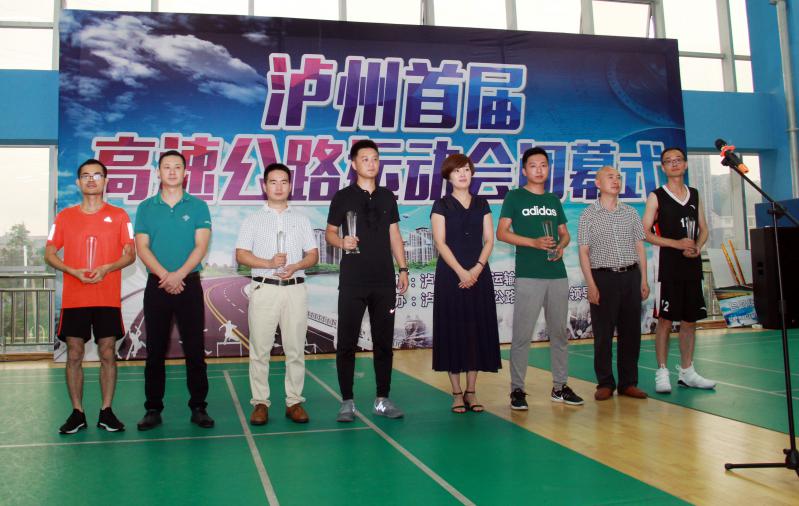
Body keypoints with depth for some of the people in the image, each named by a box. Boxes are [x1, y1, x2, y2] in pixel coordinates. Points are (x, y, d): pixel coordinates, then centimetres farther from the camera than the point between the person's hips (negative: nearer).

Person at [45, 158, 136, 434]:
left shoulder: (118, 215, 5)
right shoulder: (64, 216, 8)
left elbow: (130, 254, 4)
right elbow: (49, 254, 8)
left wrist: (107, 268, -14)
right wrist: (73, 271, -10)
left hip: (108, 299, -1)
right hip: (73, 299, 1)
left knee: (108, 354, 0)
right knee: (74, 355, 3)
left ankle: (106, 411, 10)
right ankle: (77, 413, 13)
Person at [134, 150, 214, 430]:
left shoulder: (198, 206, 5)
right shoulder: (146, 208, 8)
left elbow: (201, 245, -4)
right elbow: (142, 247, -1)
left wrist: (178, 275, -16)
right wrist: (164, 275, -15)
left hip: (190, 284, -1)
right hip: (156, 285, 1)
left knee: (195, 348, 1)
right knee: (155, 349, 6)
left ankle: (198, 407, 9)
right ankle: (153, 409, 14)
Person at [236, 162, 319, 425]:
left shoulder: (301, 219, 14)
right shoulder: (254, 219, 9)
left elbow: (313, 254, 10)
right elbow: (241, 255, 1)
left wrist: (295, 266, -11)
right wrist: (269, 263, -15)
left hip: (295, 288, 2)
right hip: (264, 288, -1)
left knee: (295, 349, 2)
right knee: (260, 349, -1)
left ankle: (294, 401, 9)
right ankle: (260, 402, 6)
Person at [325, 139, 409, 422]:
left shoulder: (387, 197, 12)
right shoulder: (343, 197, 2)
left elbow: (394, 235, 14)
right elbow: (329, 232, 3)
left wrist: (403, 268, 8)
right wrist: (341, 242, -19)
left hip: (384, 281, 3)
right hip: (352, 281, -3)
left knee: (384, 342, 7)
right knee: (346, 343, -1)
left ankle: (382, 400, 17)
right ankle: (347, 401, 9)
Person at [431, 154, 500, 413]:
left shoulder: (481, 204, 11)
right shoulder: (442, 205, 2)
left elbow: (489, 240, 5)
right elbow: (440, 242, -7)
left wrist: (477, 268, -11)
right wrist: (461, 272, -16)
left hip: (479, 274, 3)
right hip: (450, 274, -3)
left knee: (477, 329, 3)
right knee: (453, 330, -2)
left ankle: (471, 391, 12)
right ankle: (457, 392, 6)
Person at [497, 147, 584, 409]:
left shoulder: (554, 200, 17)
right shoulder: (515, 197, 2)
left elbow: (565, 233, 21)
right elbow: (501, 233, -4)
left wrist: (561, 246, -2)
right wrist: (534, 242, -15)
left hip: (557, 273, 5)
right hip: (528, 275, -5)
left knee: (559, 331, 10)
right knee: (522, 334, -6)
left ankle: (560, 386, 19)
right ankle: (517, 389, 2)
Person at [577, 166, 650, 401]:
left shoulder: (630, 213, 12)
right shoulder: (588, 215, 2)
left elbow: (640, 247, 13)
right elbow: (583, 252, -2)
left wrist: (643, 280, 6)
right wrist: (591, 285, -10)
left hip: (630, 277, 3)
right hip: (603, 278, -3)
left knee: (631, 332, 5)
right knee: (603, 333, 0)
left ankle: (628, 382, 15)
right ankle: (605, 383, 10)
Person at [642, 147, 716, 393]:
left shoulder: (694, 194, 13)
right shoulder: (656, 196, -1)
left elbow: (703, 229, 16)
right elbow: (645, 232, -7)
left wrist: (697, 247, -5)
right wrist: (677, 243, -16)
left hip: (692, 265, 5)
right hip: (668, 265, -5)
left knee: (690, 319, 9)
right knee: (665, 319, -4)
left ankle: (686, 372, 19)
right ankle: (662, 373, 3)